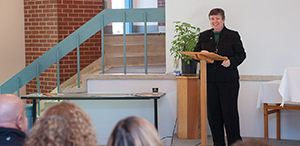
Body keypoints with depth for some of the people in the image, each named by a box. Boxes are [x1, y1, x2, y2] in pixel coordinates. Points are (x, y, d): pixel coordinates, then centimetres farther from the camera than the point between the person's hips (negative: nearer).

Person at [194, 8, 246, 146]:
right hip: (209, 80, 3)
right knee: (213, 112, 6)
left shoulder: (233, 35, 3)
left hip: (228, 80, -3)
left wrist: (231, 62, -18)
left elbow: (241, 54, 0)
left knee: (230, 112, -2)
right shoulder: (204, 36, 12)